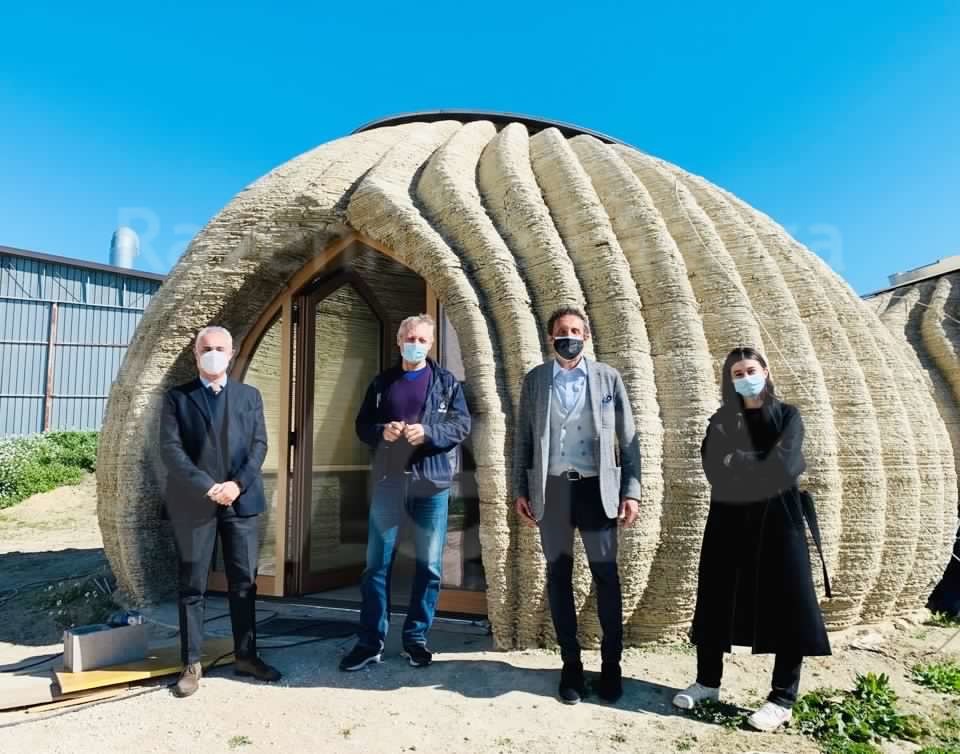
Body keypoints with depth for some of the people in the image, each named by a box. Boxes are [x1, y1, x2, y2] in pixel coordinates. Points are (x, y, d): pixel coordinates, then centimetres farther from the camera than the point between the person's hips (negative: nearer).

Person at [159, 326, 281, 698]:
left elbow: (259, 444, 4)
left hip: (241, 500, 2)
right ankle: (191, 664, 18)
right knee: (192, 585, 6)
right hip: (193, 502, -2)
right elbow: (171, 449, -5)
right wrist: (206, 487, -15)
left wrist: (238, 484, -11)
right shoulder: (176, 397, 5)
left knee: (244, 582, 7)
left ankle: (246, 655, 20)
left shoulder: (250, 396, 11)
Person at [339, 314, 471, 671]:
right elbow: (362, 425, 11)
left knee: (429, 565, 6)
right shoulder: (381, 382, 11)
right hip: (388, 482, 1)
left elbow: (463, 424, -3)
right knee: (377, 563, 5)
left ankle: (416, 638, 21)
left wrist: (427, 432, -19)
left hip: (432, 483, -1)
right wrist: (381, 431, -11)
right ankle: (371, 641, 17)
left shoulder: (447, 382, 5)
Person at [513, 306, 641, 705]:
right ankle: (571, 665, 22)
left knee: (606, 575, 3)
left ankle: (611, 665, 21)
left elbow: (628, 438, 3)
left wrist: (631, 490, -4)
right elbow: (523, 439, 8)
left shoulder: (608, 378, 4)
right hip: (552, 489, 1)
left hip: (596, 488, -1)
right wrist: (521, 490, 3)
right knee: (558, 576, 8)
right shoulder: (534, 380, 6)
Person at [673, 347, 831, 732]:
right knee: (716, 600, 7)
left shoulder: (787, 415, 2)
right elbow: (713, 470, -7)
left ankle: (783, 699, 13)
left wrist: (736, 462, -8)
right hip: (730, 521, 3)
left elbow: (783, 467, -14)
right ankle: (708, 682, 22)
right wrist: (760, 467, -15)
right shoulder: (720, 421, 9)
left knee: (787, 606, 0)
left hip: (778, 520, -2)